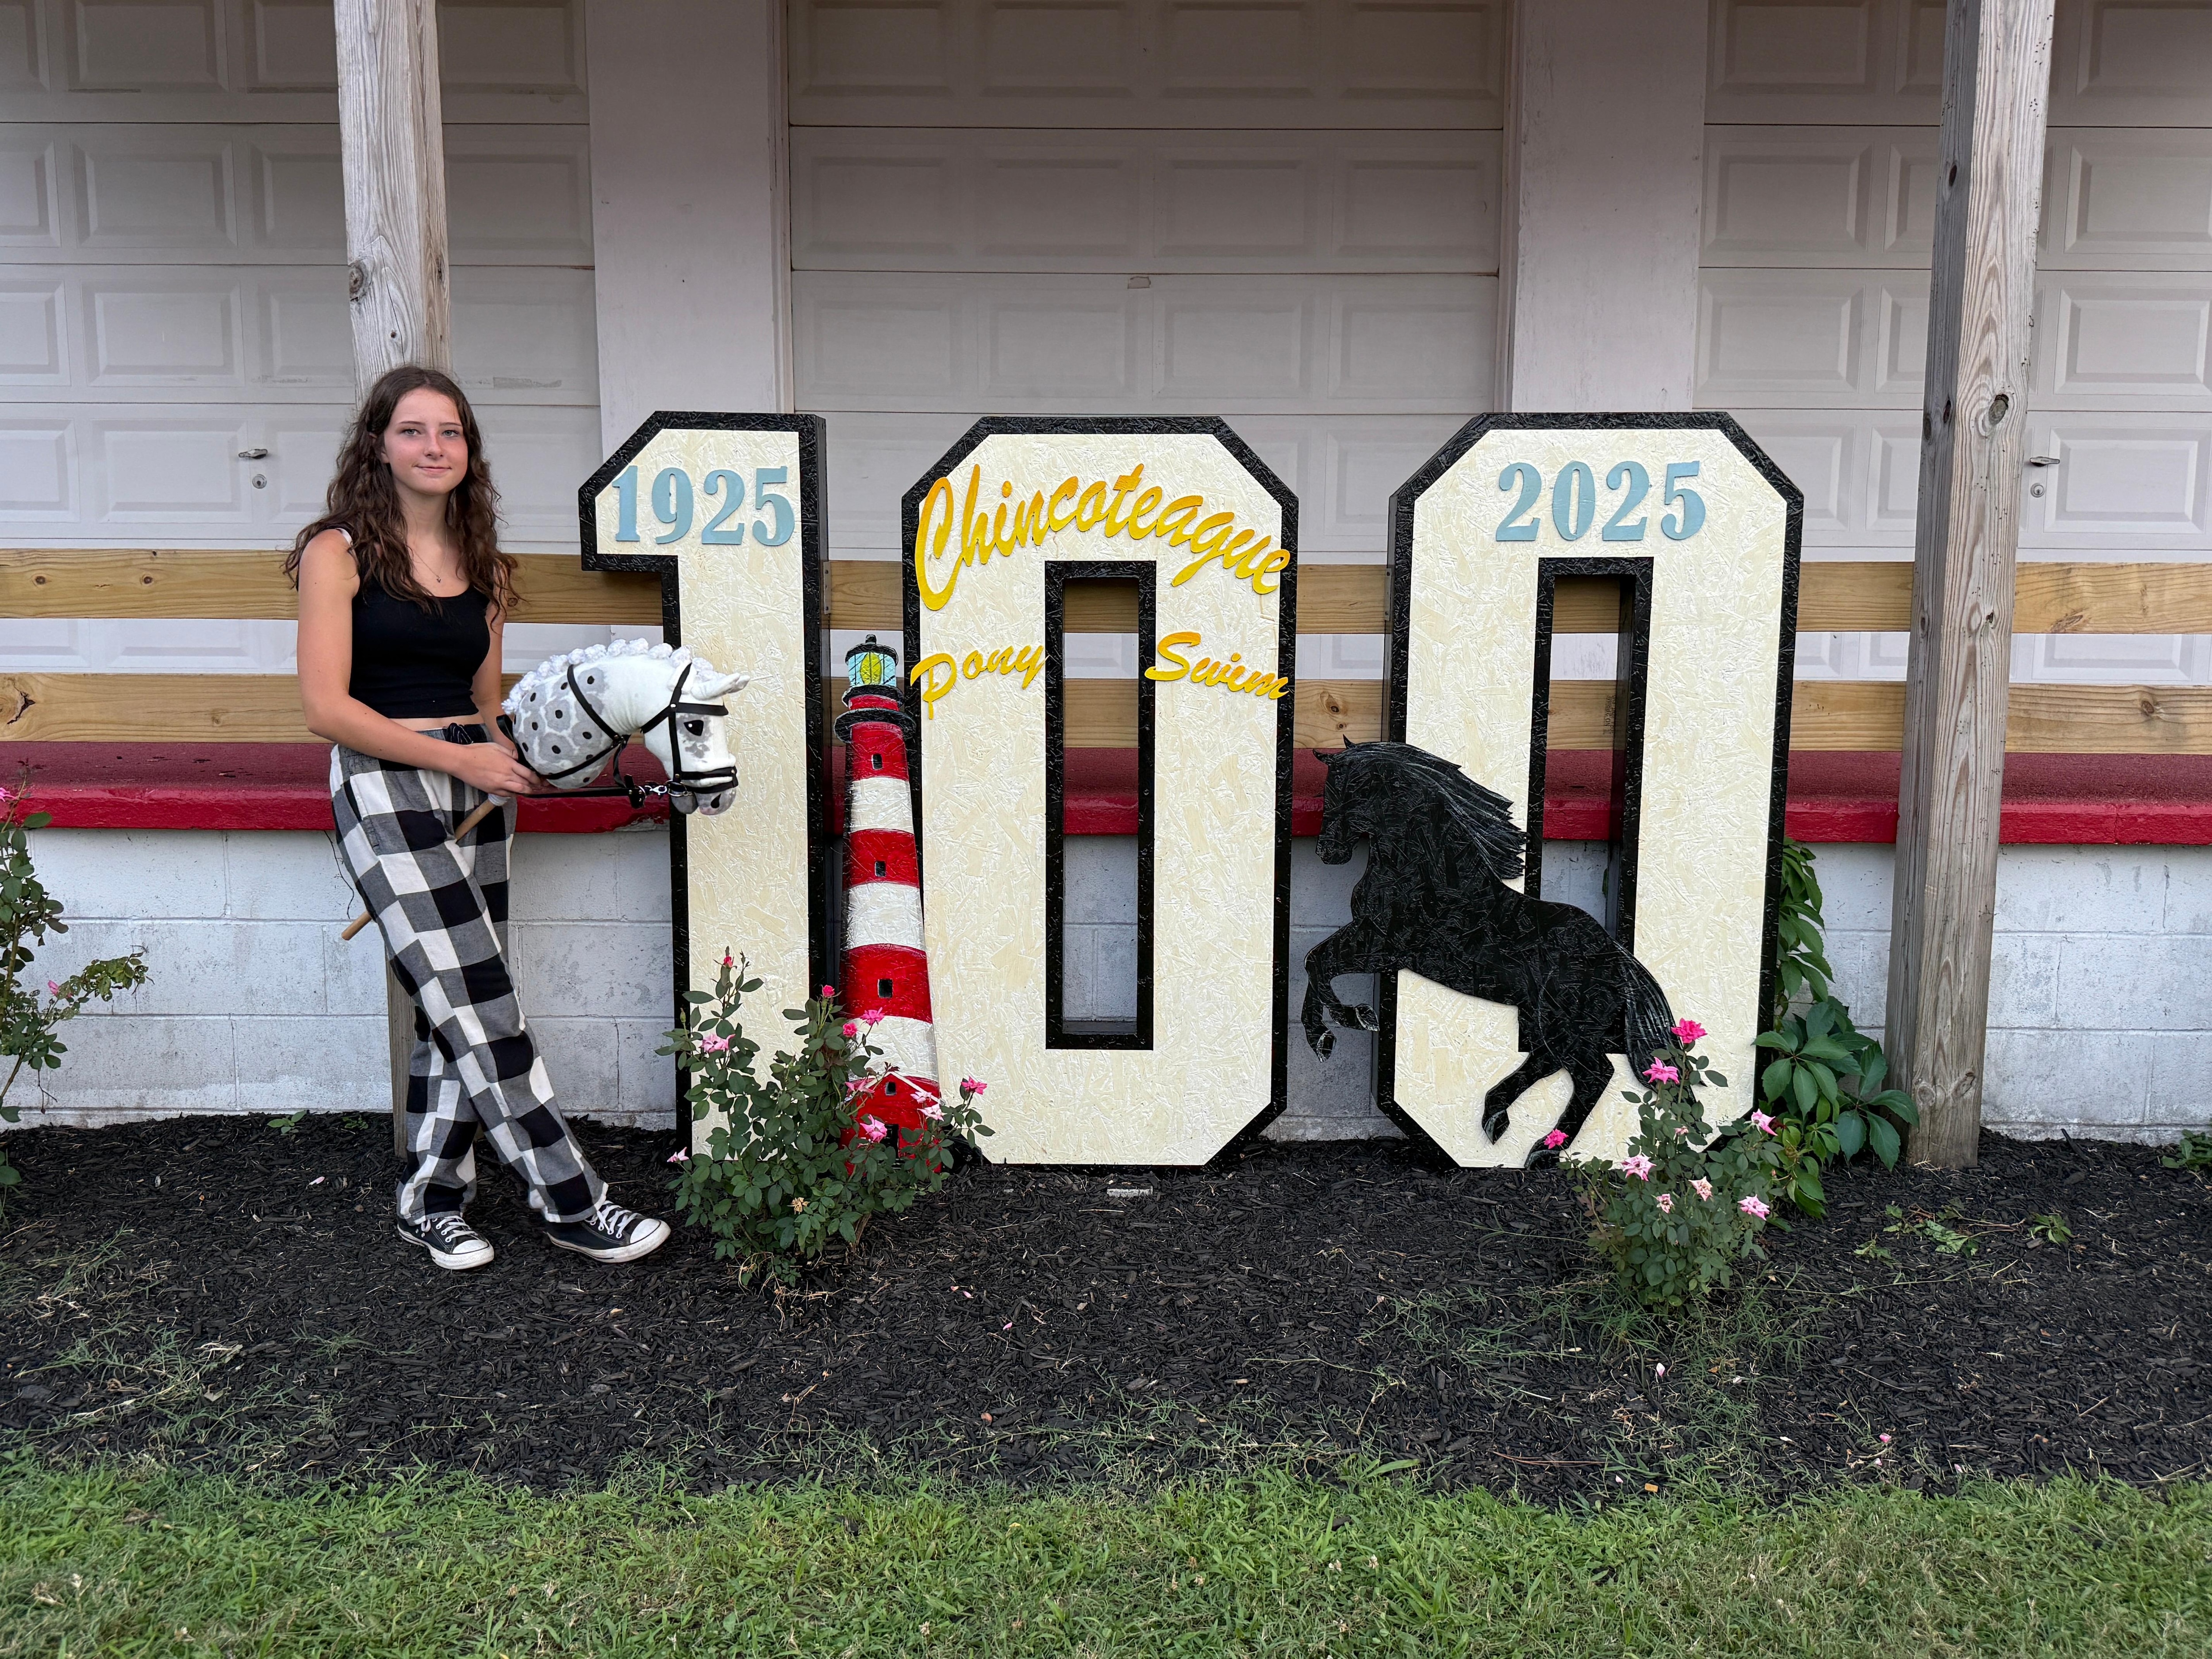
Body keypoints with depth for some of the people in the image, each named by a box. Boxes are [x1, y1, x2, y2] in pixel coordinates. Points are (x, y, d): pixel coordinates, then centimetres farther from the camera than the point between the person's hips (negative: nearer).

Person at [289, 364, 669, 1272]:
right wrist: (453, 756, -15)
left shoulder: (482, 567, 13)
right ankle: (569, 1203, 0)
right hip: (386, 789, -6)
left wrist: (512, 755, -2)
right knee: (479, 1004, -7)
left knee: (454, 1009, 7)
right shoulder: (339, 553, -4)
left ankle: (432, 1202, 20)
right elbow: (326, 705, -11)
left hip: (475, 789, 6)